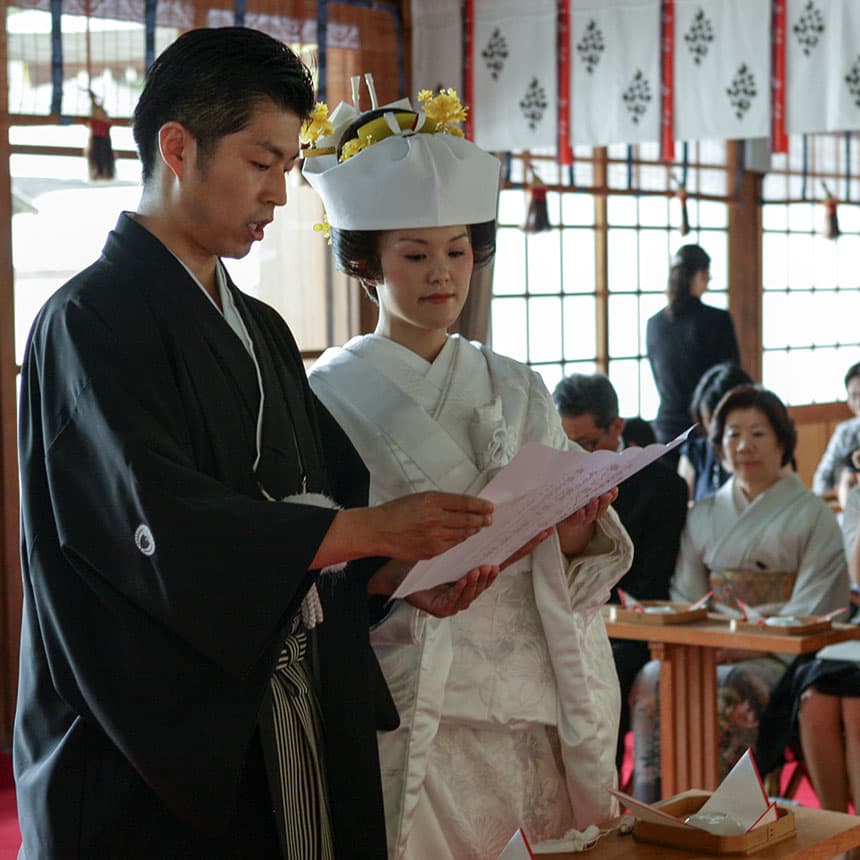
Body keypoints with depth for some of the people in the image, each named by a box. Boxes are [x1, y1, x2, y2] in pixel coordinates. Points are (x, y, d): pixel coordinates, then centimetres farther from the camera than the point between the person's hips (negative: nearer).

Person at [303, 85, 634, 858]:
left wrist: (573, 538, -13)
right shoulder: (328, 396, -2)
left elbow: (575, 575, 8)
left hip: (525, 708, 3)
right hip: (401, 710, -3)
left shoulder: (519, 394, 9)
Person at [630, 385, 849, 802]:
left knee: (728, 688, -36)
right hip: (712, 650, 4)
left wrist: (752, 644, -18)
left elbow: (810, 609, -5)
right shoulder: (704, 515, 18)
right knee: (654, 680, -28)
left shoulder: (811, 515, 4)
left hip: (780, 656, -3)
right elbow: (685, 596, 14)